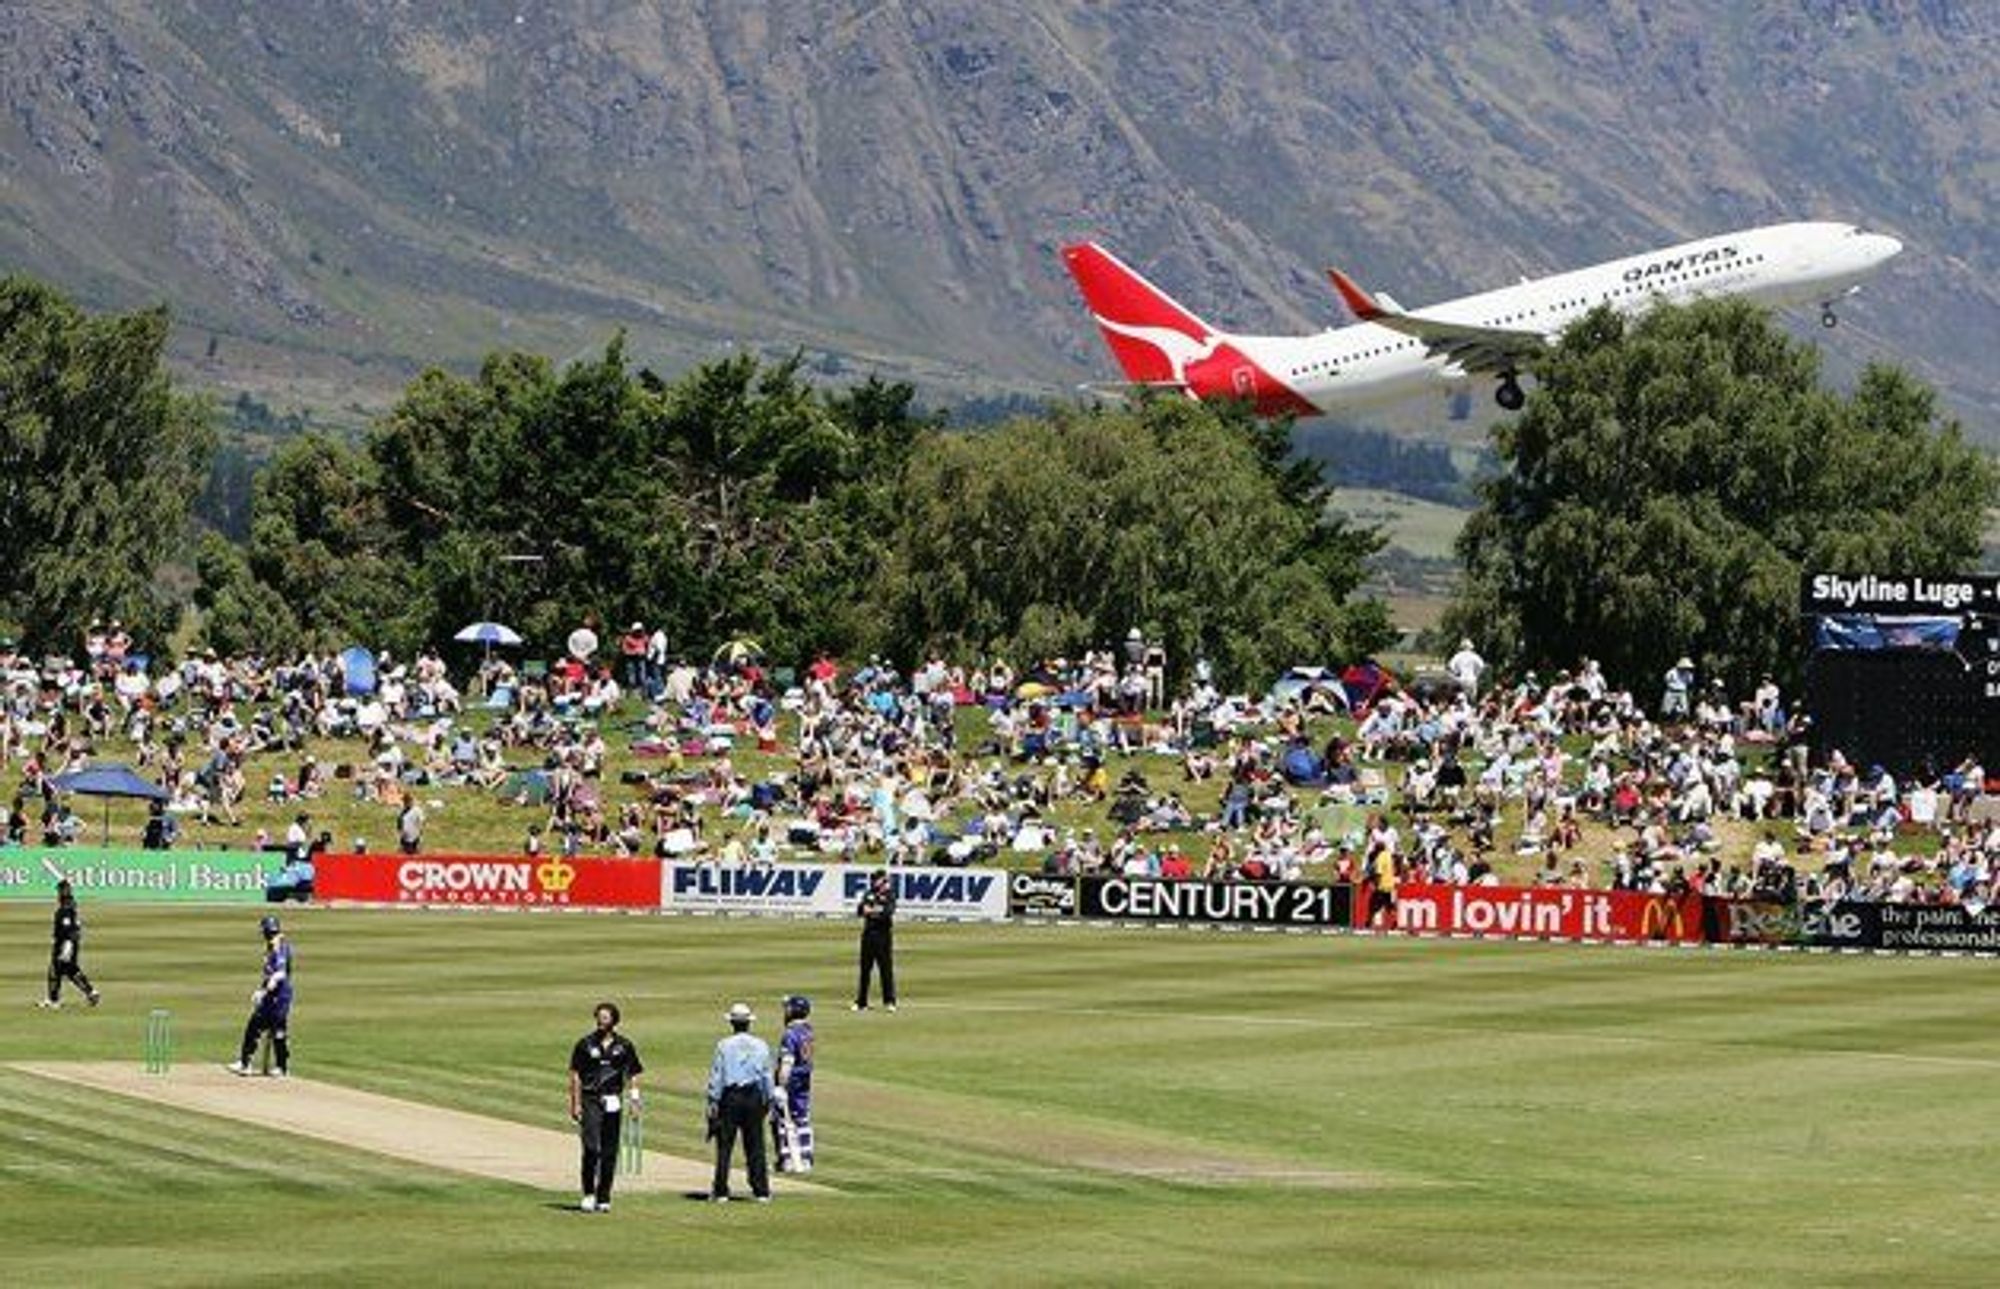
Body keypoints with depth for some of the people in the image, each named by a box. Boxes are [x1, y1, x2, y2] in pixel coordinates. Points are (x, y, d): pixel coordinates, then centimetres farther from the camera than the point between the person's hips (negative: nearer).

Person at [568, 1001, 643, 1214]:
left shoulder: (624, 1046, 8)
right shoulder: (585, 1044, 4)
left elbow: (633, 1075, 11)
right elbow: (575, 1075, 5)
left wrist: (634, 1098, -3)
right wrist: (575, 1104, -3)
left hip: (613, 1102, 2)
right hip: (590, 1101, -2)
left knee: (609, 1152, 4)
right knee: (592, 1148, -15)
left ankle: (603, 1198, 12)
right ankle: (588, 1194, -5)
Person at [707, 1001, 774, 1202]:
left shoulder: (724, 1045, -4)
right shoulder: (761, 1046, 4)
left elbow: (716, 1075, -5)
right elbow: (767, 1077, 7)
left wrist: (713, 1101, -2)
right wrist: (768, 1102, 15)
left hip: (730, 1097, -2)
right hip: (754, 1097, 2)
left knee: (725, 1146, 2)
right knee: (755, 1146, 5)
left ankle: (721, 1191, 2)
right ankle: (762, 1191, 4)